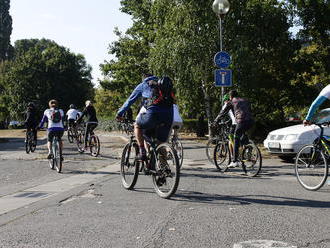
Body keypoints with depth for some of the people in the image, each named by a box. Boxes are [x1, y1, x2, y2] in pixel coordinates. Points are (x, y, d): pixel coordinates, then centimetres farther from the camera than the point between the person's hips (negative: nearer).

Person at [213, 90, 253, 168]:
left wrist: (215, 121, 24)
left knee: (236, 141, 0)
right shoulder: (245, 100, 28)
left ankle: (235, 161, -5)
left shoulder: (231, 102, 14)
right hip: (250, 121, 6)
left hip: (241, 121, -6)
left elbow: (223, 112, 15)